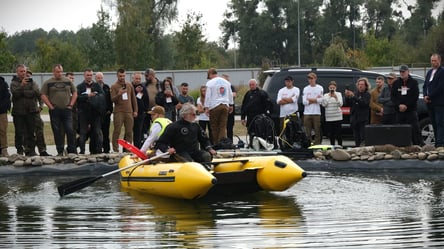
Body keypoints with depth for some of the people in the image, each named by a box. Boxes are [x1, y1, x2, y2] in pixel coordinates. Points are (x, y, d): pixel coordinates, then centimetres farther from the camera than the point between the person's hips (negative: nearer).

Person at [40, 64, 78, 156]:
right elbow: (43, 96, 1)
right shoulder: (48, 83, 4)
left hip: (67, 110, 1)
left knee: (70, 130, -5)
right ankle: (60, 151, 8)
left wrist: (71, 105, 4)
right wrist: (51, 107, -6)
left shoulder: (68, 81, 10)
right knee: (57, 132, 2)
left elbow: (74, 93, 15)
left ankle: (72, 151, 3)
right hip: (55, 111, -1)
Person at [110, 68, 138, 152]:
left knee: (129, 132, 2)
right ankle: (115, 149, -3)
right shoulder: (114, 86, 1)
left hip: (129, 112, 4)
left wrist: (135, 110, 13)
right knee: (117, 131, -5)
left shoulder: (129, 85, 14)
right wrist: (119, 94, -25)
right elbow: (112, 99, -7)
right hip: (118, 112, -4)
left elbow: (133, 98, 18)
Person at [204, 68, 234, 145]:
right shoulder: (226, 82, 14)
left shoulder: (210, 83, -3)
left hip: (214, 106, -4)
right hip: (225, 105, 4)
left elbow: (208, 96, -5)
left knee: (214, 127, 2)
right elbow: (230, 95, 20)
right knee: (223, 126, 1)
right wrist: (231, 105, 28)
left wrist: (206, 108, -3)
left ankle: (216, 144, 1)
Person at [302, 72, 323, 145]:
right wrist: (315, 99, -5)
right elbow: (304, 102, 0)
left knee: (317, 132, -2)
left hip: (316, 113, -2)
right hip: (307, 113, 2)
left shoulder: (320, 88, 3)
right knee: (307, 133, 3)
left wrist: (309, 100, -6)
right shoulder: (305, 89, 10)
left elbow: (320, 100, -9)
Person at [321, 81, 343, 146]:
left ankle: (340, 145, 0)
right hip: (329, 117, 2)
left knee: (338, 133, -5)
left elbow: (340, 104, -7)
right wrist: (329, 97, -9)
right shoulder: (326, 95, 6)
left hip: (337, 117, -2)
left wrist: (336, 98, -23)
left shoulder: (338, 94, 2)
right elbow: (324, 104, -4)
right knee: (331, 134, 5)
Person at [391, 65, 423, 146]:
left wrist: (406, 106, -11)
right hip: (399, 111, 3)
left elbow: (415, 96, -4)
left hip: (411, 110, -3)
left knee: (415, 129, -9)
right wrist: (399, 105, -10)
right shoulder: (396, 83, 12)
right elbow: (393, 96, 6)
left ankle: (419, 145, -9)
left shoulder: (413, 82, 4)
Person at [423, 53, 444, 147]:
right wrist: (425, 96, -1)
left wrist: (429, 96, -12)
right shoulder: (429, 72, 19)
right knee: (434, 124, 8)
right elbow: (425, 86, 19)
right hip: (430, 103, 8)